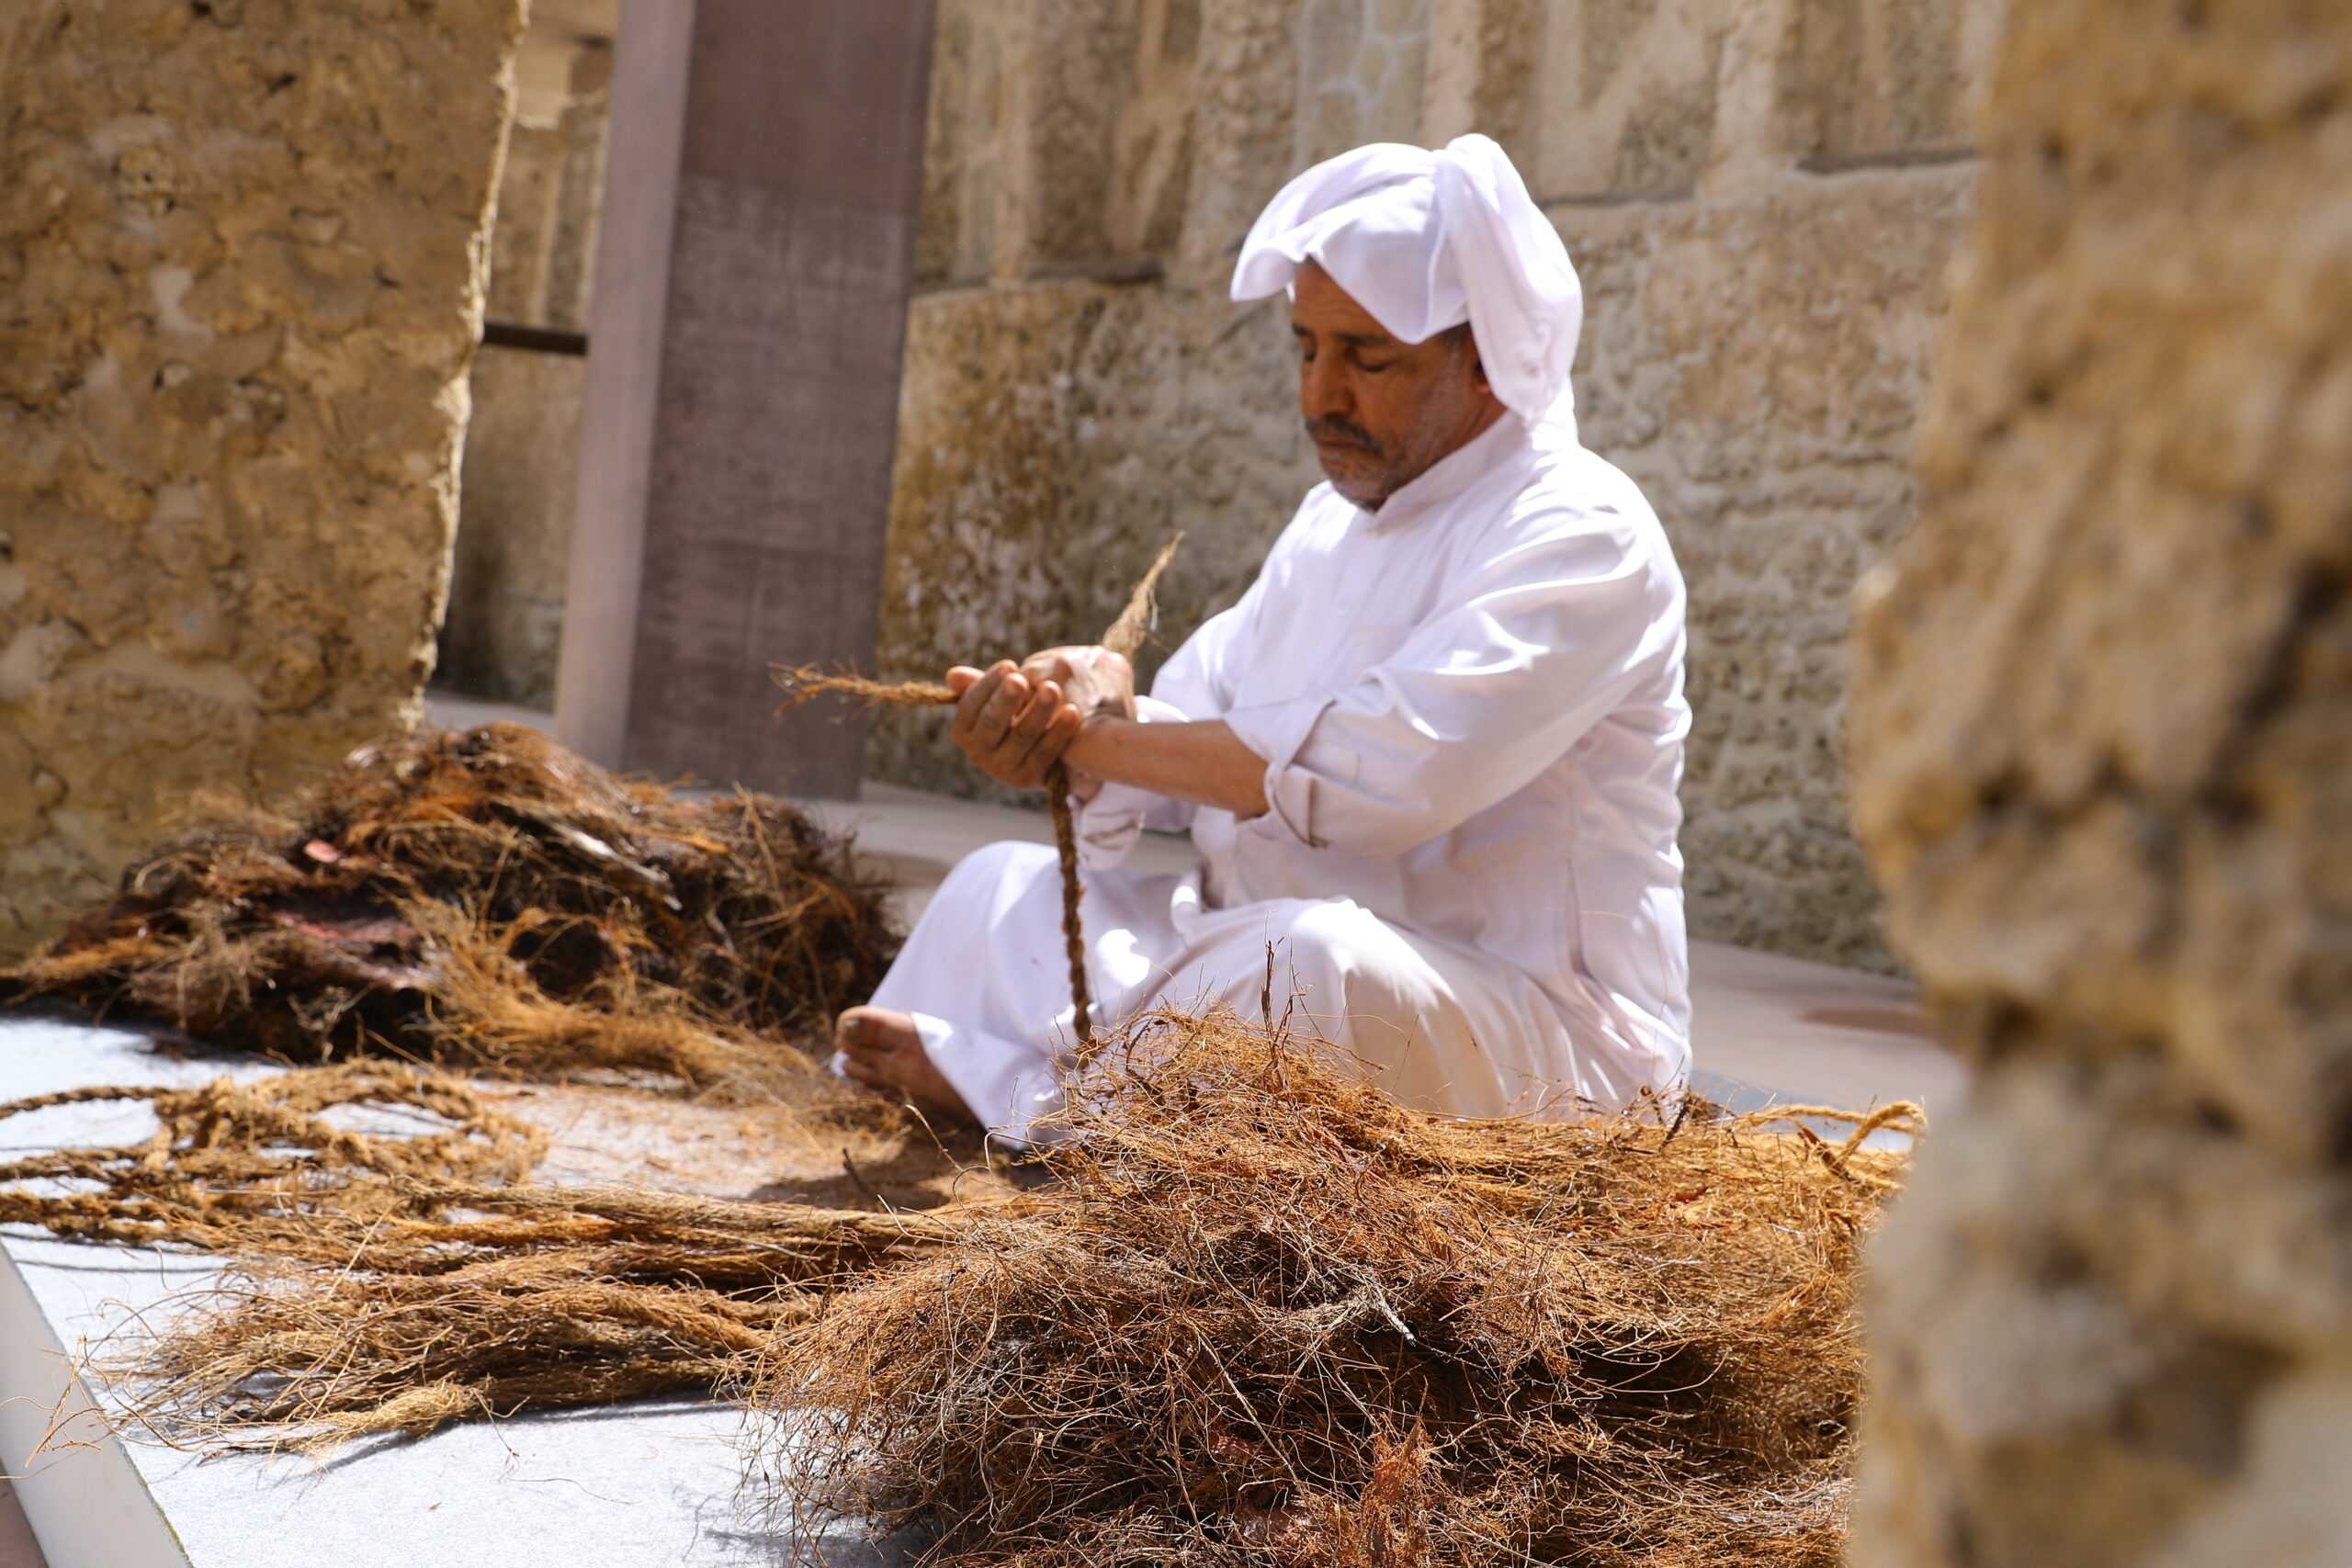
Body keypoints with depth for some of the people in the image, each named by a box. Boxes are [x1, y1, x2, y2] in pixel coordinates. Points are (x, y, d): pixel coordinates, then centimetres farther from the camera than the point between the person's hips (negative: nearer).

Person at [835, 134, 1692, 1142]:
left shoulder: (1583, 539, -15)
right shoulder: (1335, 519, 15)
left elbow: (1379, 768, -29)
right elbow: (1194, 722, 10)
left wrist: (1093, 737, -20)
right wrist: (1096, 695, -14)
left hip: (1533, 1039, -9)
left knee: (1315, 957, -38)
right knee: (1002, 888, 13)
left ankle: (1015, 1088, -15)